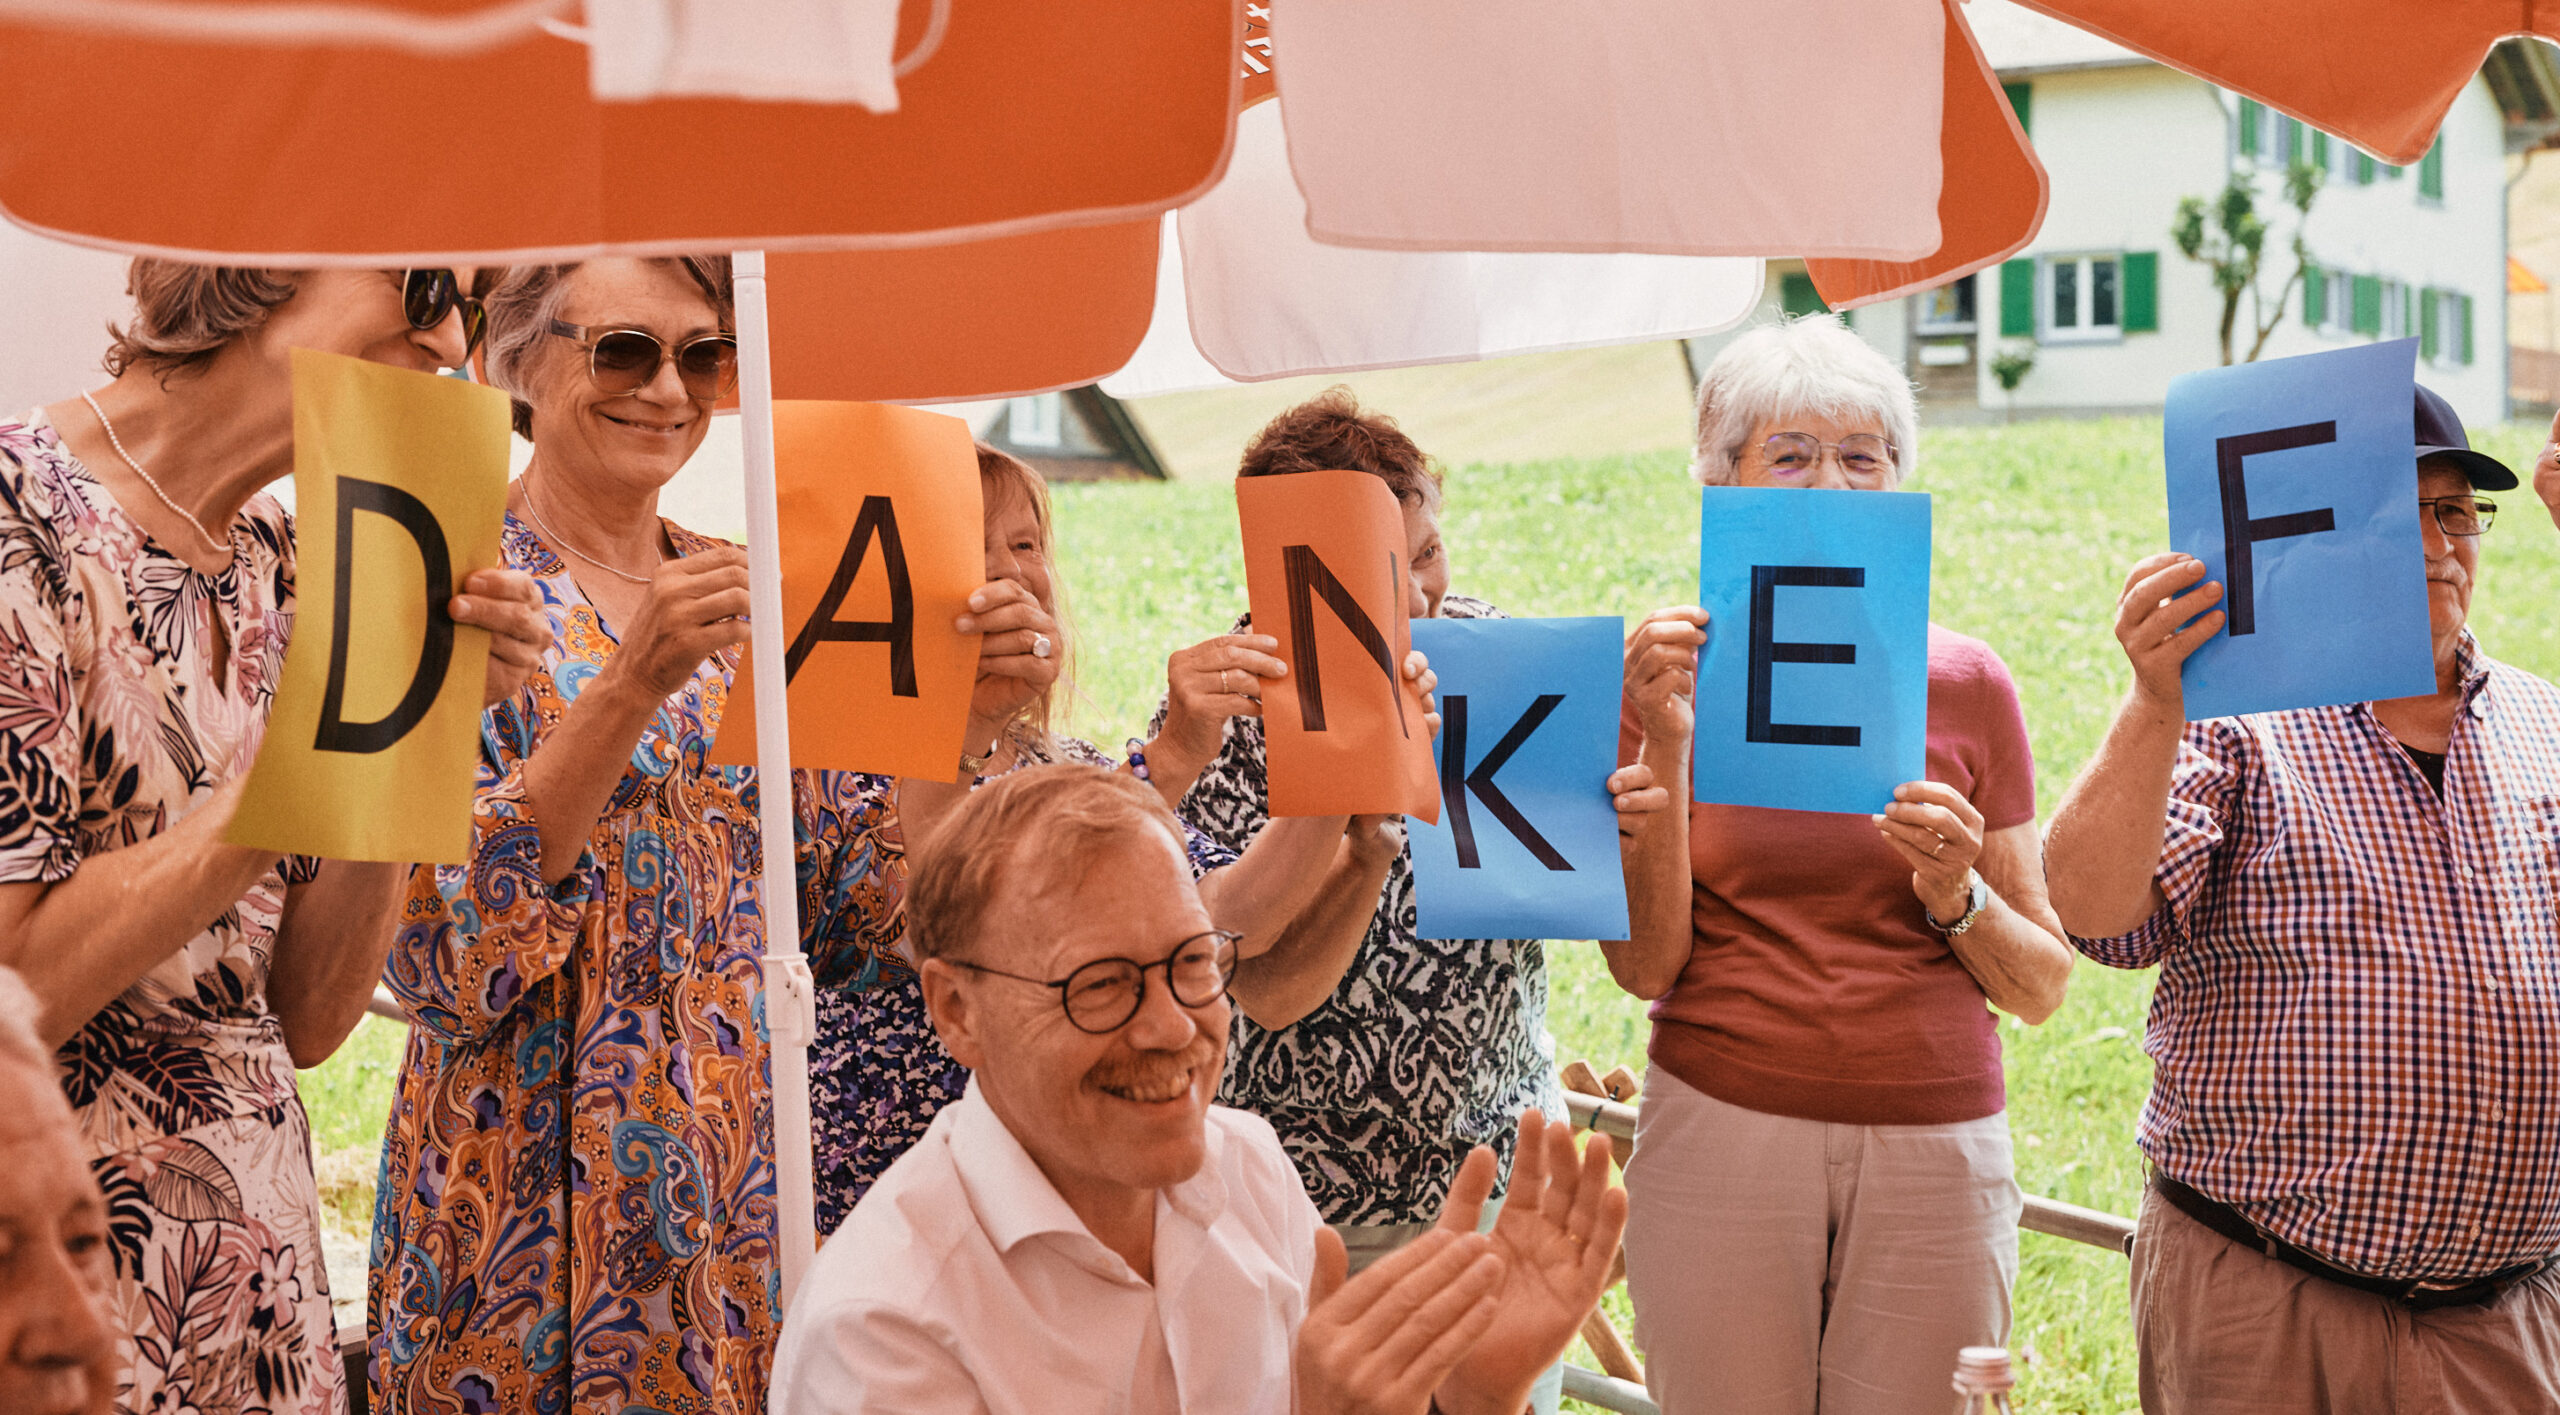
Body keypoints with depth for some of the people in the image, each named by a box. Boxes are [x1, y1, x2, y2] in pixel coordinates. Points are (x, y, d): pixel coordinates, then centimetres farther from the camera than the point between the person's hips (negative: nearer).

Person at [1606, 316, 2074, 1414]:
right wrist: (1666, 749, -13)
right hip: (1721, 1132, -1)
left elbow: (2042, 987, 6)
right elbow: (1644, 966, -4)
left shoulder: (1966, 683, 4)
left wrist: (1956, 895, -13)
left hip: (1934, 1147, 1)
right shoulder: (1670, 675, 2)